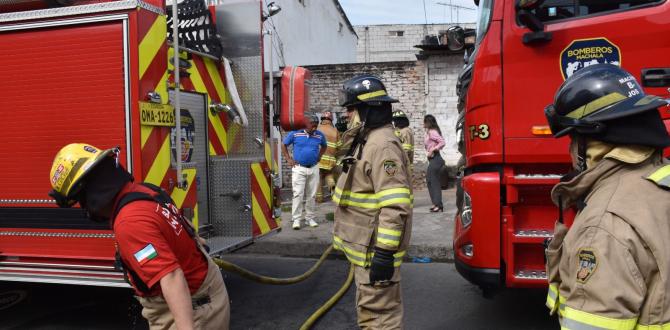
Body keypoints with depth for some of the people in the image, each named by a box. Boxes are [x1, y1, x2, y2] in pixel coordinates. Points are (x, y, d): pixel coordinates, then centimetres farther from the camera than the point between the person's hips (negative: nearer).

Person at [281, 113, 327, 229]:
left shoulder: (319, 135, 4)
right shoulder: (295, 133, -5)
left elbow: (324, 146, 23)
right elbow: (284, 145, 7)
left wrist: (319, 156, 10)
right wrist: (288, 159, 0)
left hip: (314, 168, 3)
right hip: (299, 168, -3)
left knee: (311, 195, 9)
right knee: (298, 194, -6)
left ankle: (310, 218, 19)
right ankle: (296, 219, 0)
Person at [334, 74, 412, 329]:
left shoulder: (383, 146, -21)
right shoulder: (366, 142, 14)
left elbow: (395, 206, -28)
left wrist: (385, 251, -28)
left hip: (375, 250, -11)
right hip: (365, 247, 11)